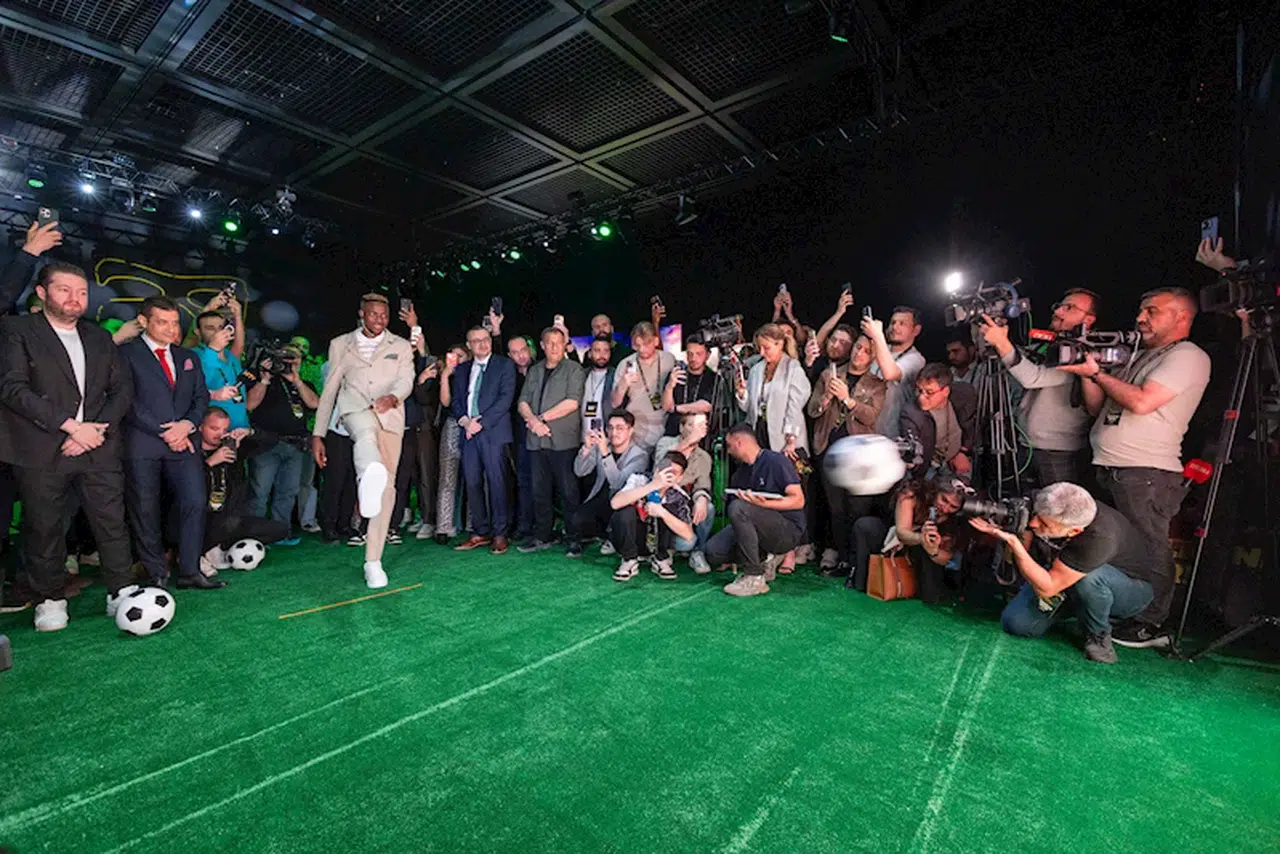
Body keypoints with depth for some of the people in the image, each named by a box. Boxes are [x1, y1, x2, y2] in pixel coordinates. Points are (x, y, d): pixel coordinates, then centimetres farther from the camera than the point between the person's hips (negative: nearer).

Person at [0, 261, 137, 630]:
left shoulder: (100, 338, 15)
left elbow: (122, 389, 10)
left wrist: (96, 429, -5)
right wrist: (71, 426, -14)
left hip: (98, 448, 3)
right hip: (41, 452, -2)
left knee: (112, 524, 1)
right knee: (44, 528, 6)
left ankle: (121, 594, 11)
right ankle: (49, 600, 22)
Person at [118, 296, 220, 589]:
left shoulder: (189, 358, 19)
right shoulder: (125, 353, 3)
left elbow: (201, 397, 14)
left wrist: (187, 424, -5)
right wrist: (163, 432, -10)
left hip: (183, 441, 4)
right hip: (142, 444, -4)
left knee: (195, 503, -2)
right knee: (145, 511, 3)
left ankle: (190, 570, 6)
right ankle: (156, 574, 14)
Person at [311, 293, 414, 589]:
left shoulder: (401, 347, 17)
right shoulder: (340, 344, 19)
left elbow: (406, 381, 0)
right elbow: (330, 390, 16)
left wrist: (393, 397, -24)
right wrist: (318, 434, 12)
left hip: (390, 416, 1)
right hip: (354, 409, -1)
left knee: (388, 486, -6)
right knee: (366, 432, -40)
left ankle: (373, 561, 2)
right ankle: (369, 479, -74)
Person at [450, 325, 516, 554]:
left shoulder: (504, 365, 3)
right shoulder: (462, 371, 19)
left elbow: (506, 398, -7)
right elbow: (455, 400, 16)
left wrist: (481, 422, -11)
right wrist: (464, 421, -4)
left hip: (493, 431, -5)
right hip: (469, 432, 5)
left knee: (496, 482, -5)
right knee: (472, 483, 4)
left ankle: (499, 534, 3)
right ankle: (480, 532, 13)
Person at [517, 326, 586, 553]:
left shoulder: (573, 369, 0)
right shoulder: (534, 371, 17)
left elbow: (572, 402, -10)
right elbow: (523, 402, 11)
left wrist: (542, 418, -8)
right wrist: (532, 420, -9)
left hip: (563, 440, -5)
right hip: (536, 440, 5)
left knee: (568, 491, -2)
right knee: (540, 491, 11)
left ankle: (573, 538, 9)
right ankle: (542, 536, 21)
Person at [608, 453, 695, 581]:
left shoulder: (679, 497, -17)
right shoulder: (639, 480, -22)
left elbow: (688, 534, -25)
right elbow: (615, 503, -40)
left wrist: (662, 512, -37)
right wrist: (652, 486, -45)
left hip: (656, 543, 1)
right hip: (629, 538, -1)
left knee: (669, 509, -24)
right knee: (626, 511, -31)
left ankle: (660, 559, -6)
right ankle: (629, 561, -9)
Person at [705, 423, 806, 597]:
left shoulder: (775, 461, -8)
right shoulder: (739, 474, 13)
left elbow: (798, 500, -15)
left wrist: (764, 503, -25)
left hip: (788, 531, -7)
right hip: (763, 530, 7)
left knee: (739, 507, -31)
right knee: (713, 550, -11)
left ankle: (754, 578, -24)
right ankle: (764, 559, 7)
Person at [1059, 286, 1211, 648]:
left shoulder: (1189, 356, -5)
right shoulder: (1142, 357, 21)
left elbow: (1141, 403, -19)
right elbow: (1097, 402, 20)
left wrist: (1098, 373, -8)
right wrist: (1087, 372, 4)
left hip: (1147, 473, -9)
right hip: (1110, 468, 9)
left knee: (1148, 549, -2)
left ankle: (1150, 625, 9)